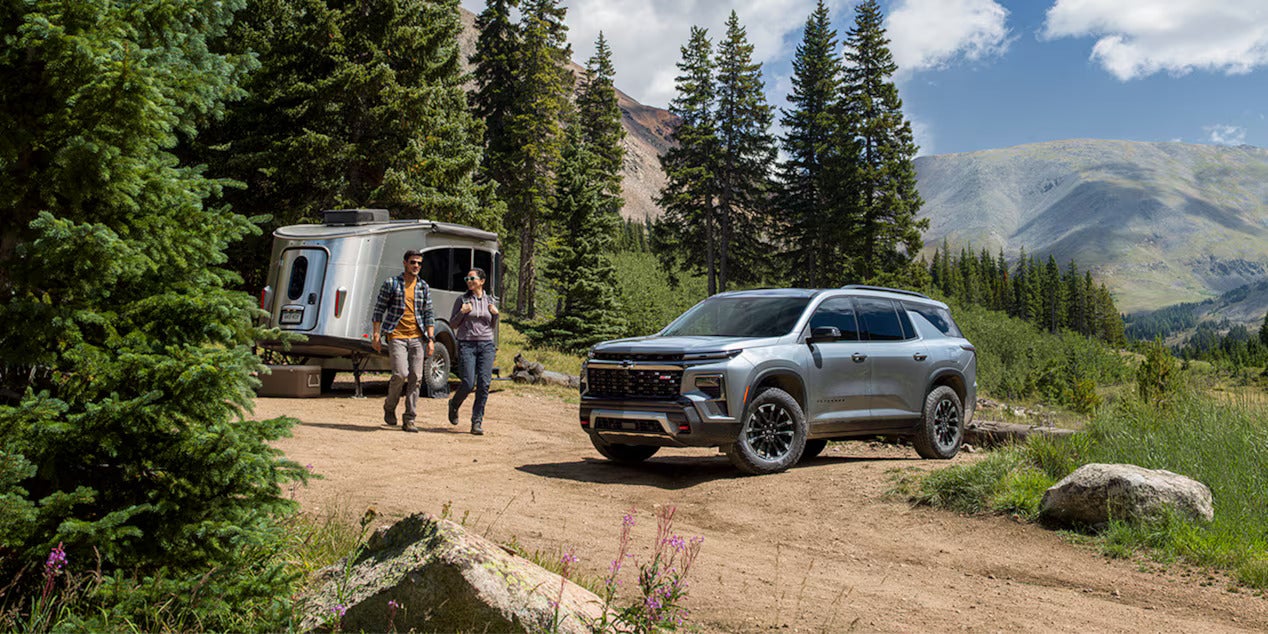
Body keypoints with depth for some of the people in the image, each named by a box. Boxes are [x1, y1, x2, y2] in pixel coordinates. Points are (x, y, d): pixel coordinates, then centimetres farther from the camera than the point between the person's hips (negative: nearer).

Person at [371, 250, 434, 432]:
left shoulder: (424, 287, 11)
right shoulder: (391, 283, 1)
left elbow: (428, 315, 12)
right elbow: (379, 310, 2)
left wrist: (431, 339, 3)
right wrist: (376, 335, -5)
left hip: (417, 337, 4)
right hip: (396, 336, -4)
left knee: (416, 378, -1)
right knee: (401, 374, -15)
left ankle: (409, 420, 7)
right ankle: (389, 407, 12)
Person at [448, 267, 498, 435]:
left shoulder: (490, 301, 11)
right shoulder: (461, 300, 3)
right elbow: (452, 324, 6)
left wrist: (495, 314, 0)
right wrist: (462, 313, -11)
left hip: (486, 345, 2)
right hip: (467, 344, -2)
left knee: (484, 384, -7)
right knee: (468, 384, -9)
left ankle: (477, 422, 1)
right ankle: (454, 404, 24)